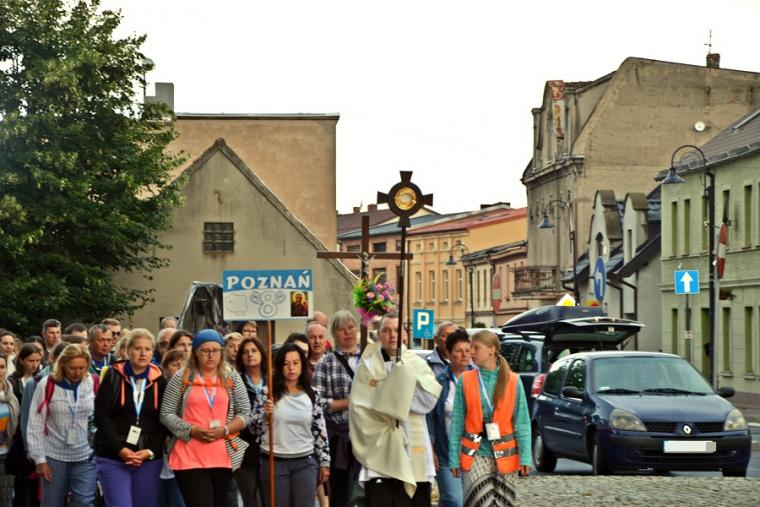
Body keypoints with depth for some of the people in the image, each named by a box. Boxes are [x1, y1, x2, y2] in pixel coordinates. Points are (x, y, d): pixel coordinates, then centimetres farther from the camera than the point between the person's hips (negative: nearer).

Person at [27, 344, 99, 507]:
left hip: (85, 458, 1)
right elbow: (35, 425, -4)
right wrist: (39, 458, -5)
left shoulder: (94, 384, -2)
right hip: (54, 458, 0)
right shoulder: (47, 385, -7)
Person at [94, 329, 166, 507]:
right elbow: (101, 417, -5)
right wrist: (121, 449, -14)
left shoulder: (159, 381, 7)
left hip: (149, 459, 3)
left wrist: (150, 451, -10)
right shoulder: (113, 377, 1)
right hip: (112, 458, -3)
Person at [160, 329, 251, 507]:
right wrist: (192, 430, -13)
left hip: (223, 457, 3)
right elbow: (166, 414, 2)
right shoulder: (181, 379, 4)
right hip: (189, 457, -3)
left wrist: (225, 430, -11)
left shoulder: (232, 378, 10)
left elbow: (245, 414, 7)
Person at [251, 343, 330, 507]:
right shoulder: (267, 394, -2)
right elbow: (255, 429, -2)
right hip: (274, 462, -1)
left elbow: (320, 430, 7)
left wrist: (324, 462, 6)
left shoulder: (312, 395, 4)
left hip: (305, 462, 2)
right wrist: (265, 413, -22)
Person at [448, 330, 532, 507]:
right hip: (475, 454, -1)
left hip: (504, 455, 1)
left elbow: (522, 422, 1)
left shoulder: (513, 381, 1)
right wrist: (454, 458, -1)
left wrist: (525, 457, -6)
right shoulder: (465, 381, 2)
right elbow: (457, 421, 3)